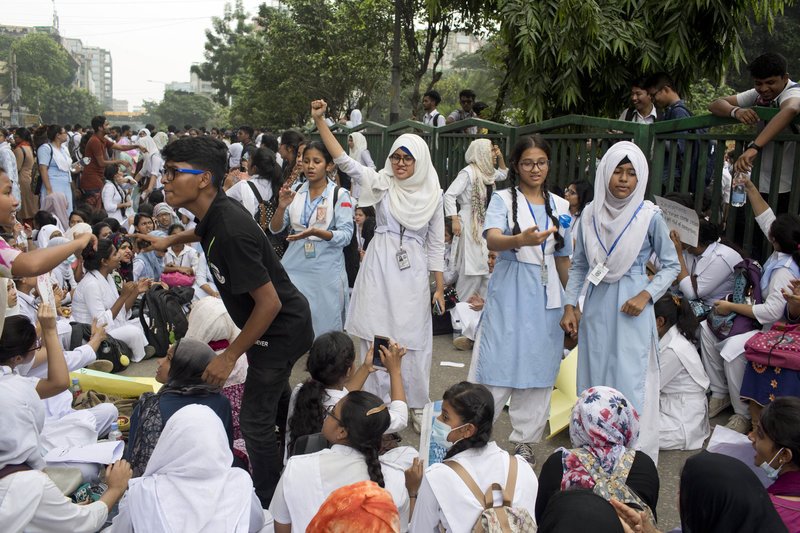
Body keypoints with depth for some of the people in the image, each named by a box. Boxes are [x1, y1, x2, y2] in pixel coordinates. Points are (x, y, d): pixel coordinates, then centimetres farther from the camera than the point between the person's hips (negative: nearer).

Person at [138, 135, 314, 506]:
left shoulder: (231, 232, -34)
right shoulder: (214, 212, -6)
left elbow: (269, 302, -31)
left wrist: (230, 356, -24)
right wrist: (169, 240, 23)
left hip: (280, 330, -10)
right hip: (275, 324, 10)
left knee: (255, 419, -2)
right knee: (276, 401, 29)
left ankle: (269, 505, 18)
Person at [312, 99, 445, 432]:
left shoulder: (432, 194, 3)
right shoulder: (381, 183, 1)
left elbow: (436, 244, 7)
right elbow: (343, 161, -9)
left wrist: (439, 288, 5)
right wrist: (319, 120, -18)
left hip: (414, 273, 0)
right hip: (379, 270, 0)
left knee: (414, 340, 5)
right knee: (376, 338, 5)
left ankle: (417, 407, 20)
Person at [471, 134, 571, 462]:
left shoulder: (560, 206, 11)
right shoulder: (503, 199, -1)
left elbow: (563, 258, 16)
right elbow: (492, 240, -20)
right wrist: (522, 240, -40)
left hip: (547, 296, 4)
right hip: (509, 291, -3)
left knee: (538, 367, 7)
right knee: (497, 362, -3)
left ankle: (524, 440, 20)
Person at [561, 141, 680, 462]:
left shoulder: (649, 216, -8)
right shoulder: (591, 213, 2)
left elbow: (671, 265, 1)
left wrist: (646, 295, -13)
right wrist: (570, 305, 5)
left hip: (631, 309, -3)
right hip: (596, 306, 4)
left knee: (630, 382, -3)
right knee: (593, 378, 10)